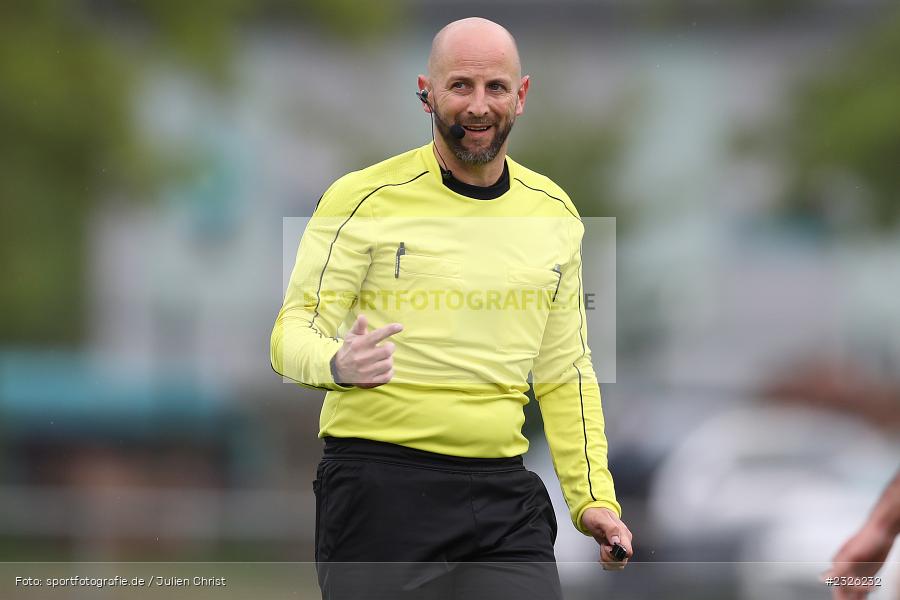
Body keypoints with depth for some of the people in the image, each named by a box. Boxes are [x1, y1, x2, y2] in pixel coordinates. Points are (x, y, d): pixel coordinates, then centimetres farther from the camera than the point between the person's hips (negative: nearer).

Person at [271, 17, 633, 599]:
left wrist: (592, 496, 8)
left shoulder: (554, 213, 12)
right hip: (380, 484, -4)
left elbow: (566, 372, 18)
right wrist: (337, 363, -28)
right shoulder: (364, 199, -3)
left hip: (504, 493, 4)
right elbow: (295, 331, -5)